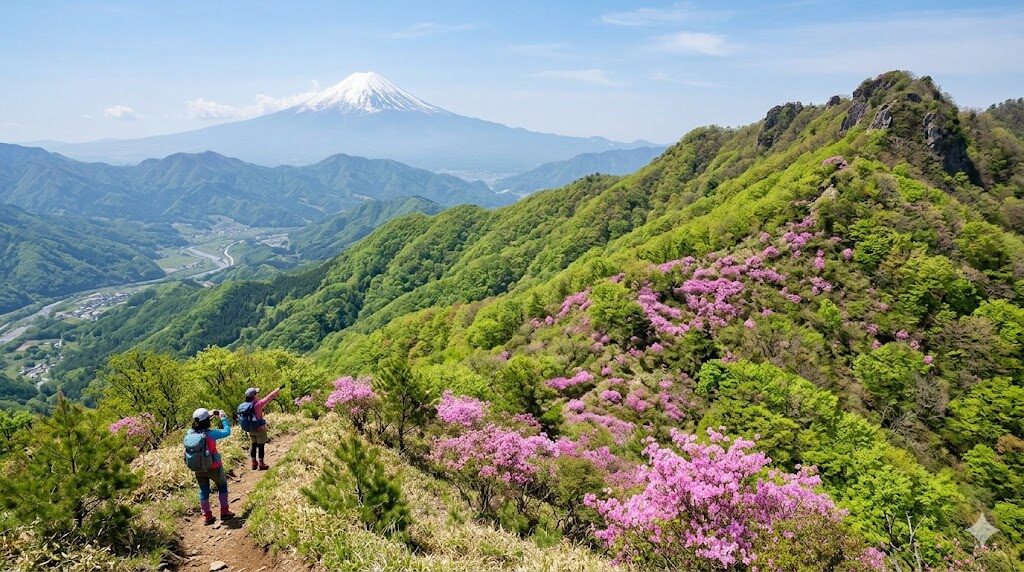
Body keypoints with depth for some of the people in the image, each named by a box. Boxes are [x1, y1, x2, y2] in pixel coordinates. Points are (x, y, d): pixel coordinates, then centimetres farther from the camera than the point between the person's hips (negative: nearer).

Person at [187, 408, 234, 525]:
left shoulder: (191, 433, -11)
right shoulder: (210, 434, -25)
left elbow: (199, 427, 11)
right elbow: (227, 431, -15)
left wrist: (210, 417, 10)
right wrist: (223, 418, -5)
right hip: (214, 467, -4)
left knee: (203, 491, 18)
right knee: (222, 486, 18)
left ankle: (207, 516, 25)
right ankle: (224, 512, 22)